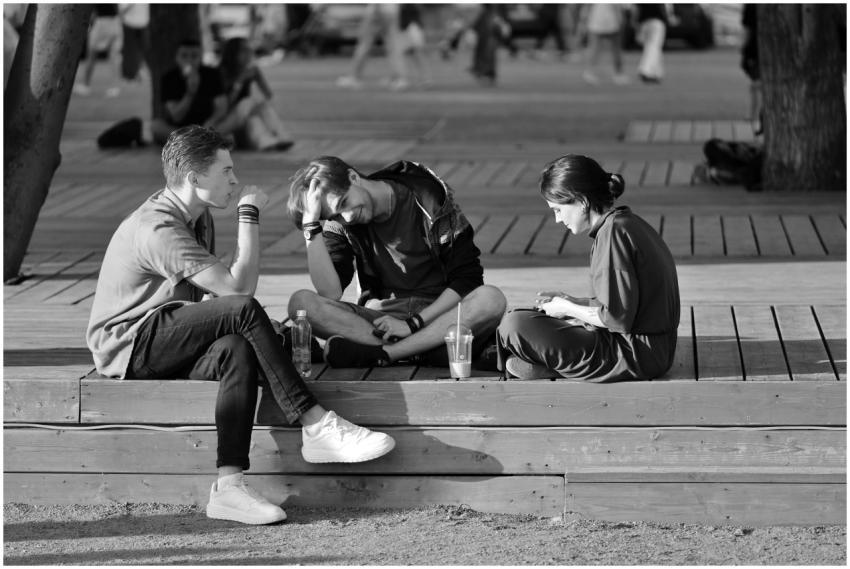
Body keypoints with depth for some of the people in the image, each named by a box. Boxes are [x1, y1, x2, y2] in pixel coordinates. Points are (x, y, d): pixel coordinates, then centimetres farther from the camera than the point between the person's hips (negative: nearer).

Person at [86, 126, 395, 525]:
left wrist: (261, 329, -2)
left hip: (165, 348, 9)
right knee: (244, 310, -27)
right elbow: (239, 287, -24)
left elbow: (219, 291, 17)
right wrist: (249, 214, -16)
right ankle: (316, 427, -26)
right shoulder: (158, 229, -20)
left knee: (237, 351, -26)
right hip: (129, 346, -9)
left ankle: (229, 486, -36)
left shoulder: (197, 218, 13)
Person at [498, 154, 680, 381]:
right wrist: (572, 302, 9)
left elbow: (617, 318, -21)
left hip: (633, 354, -11)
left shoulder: (614, 232, -19)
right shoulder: (628, 223, 12)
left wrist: (567, 309, -7)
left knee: (512, 326, -17)